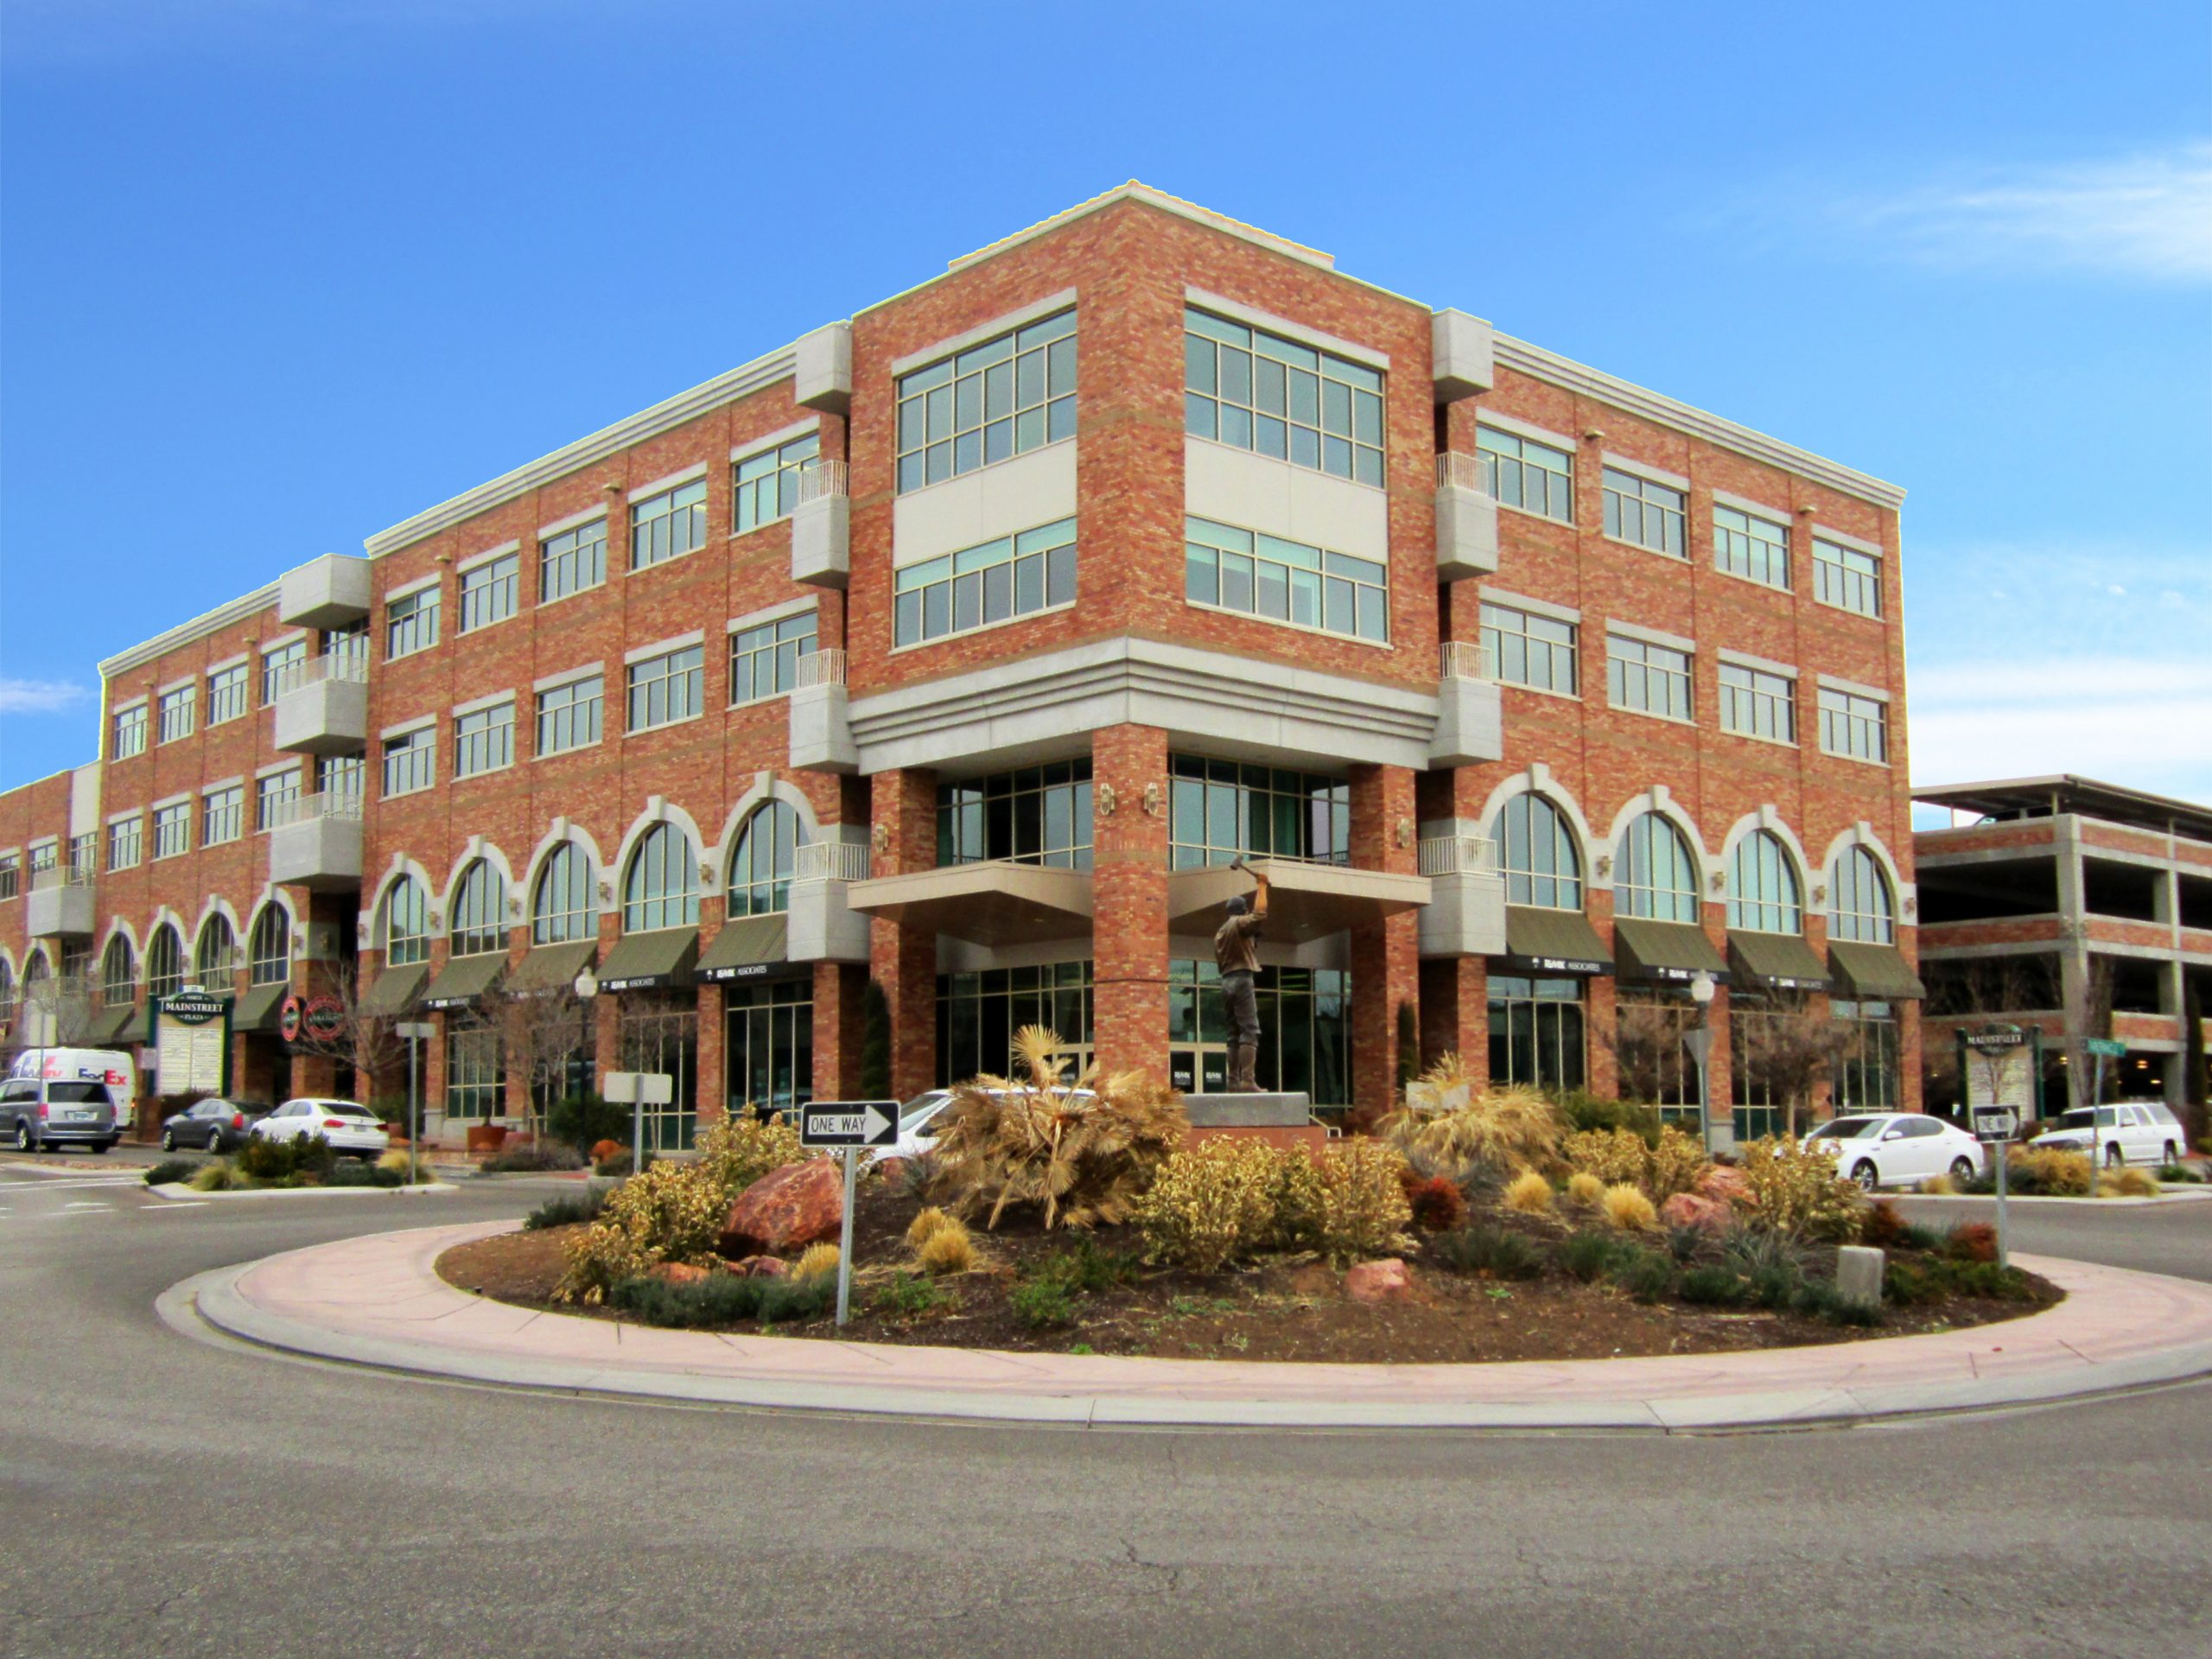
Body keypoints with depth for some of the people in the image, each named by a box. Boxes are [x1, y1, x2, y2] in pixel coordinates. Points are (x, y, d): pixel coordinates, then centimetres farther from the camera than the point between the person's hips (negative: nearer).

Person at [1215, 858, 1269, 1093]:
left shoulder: (1220, 931, 21)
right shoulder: (1241, 924, -4)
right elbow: (1260, 914, -22)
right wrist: (1261, 887, -12)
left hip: (1226, 981, 9)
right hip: (1242, 979, -9)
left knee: (1234, 1033, 8)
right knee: (1250, 1031, -14)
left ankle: (1234, 1082, 2)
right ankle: (1247, 1081, -25)